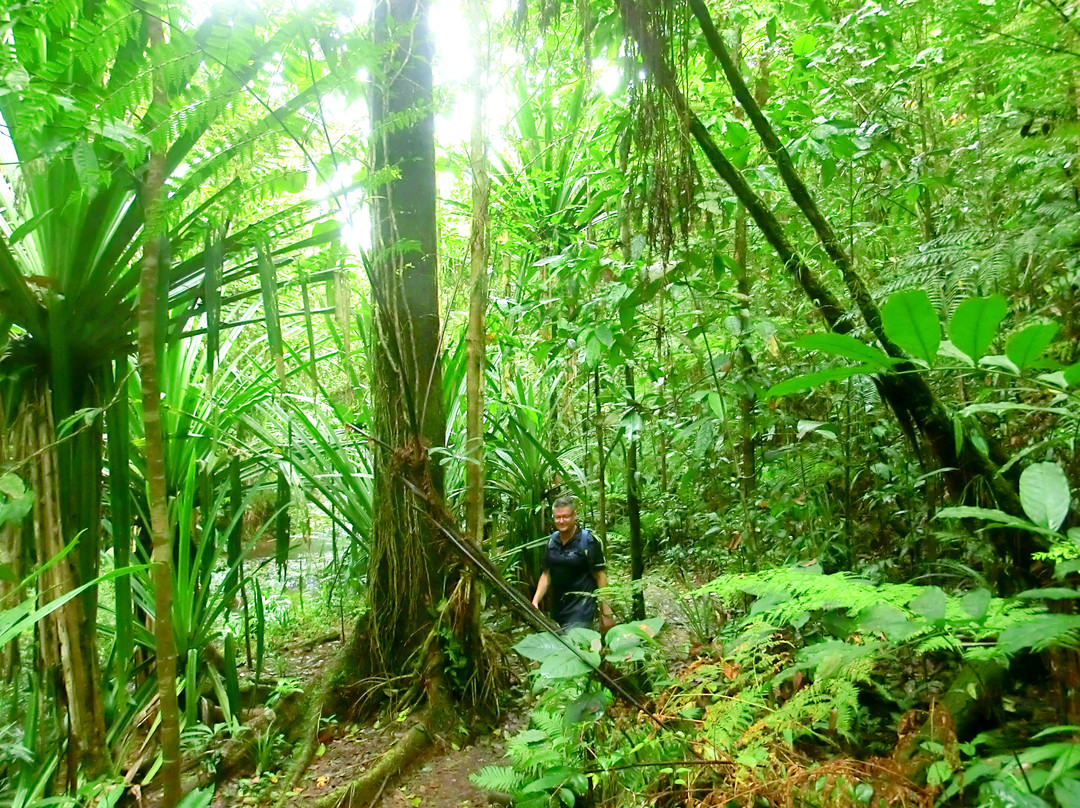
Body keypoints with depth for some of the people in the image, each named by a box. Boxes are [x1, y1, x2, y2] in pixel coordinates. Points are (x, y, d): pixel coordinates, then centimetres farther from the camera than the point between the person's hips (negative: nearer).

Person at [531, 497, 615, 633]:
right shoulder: (552, 540, 9)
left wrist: (606, 613, -11)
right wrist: (535, 601, 0)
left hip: (581, 608, -6)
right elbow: (546, 574, 14)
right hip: (557, 609, 6)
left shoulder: (588, 540, -9)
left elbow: (600, 576, -9)